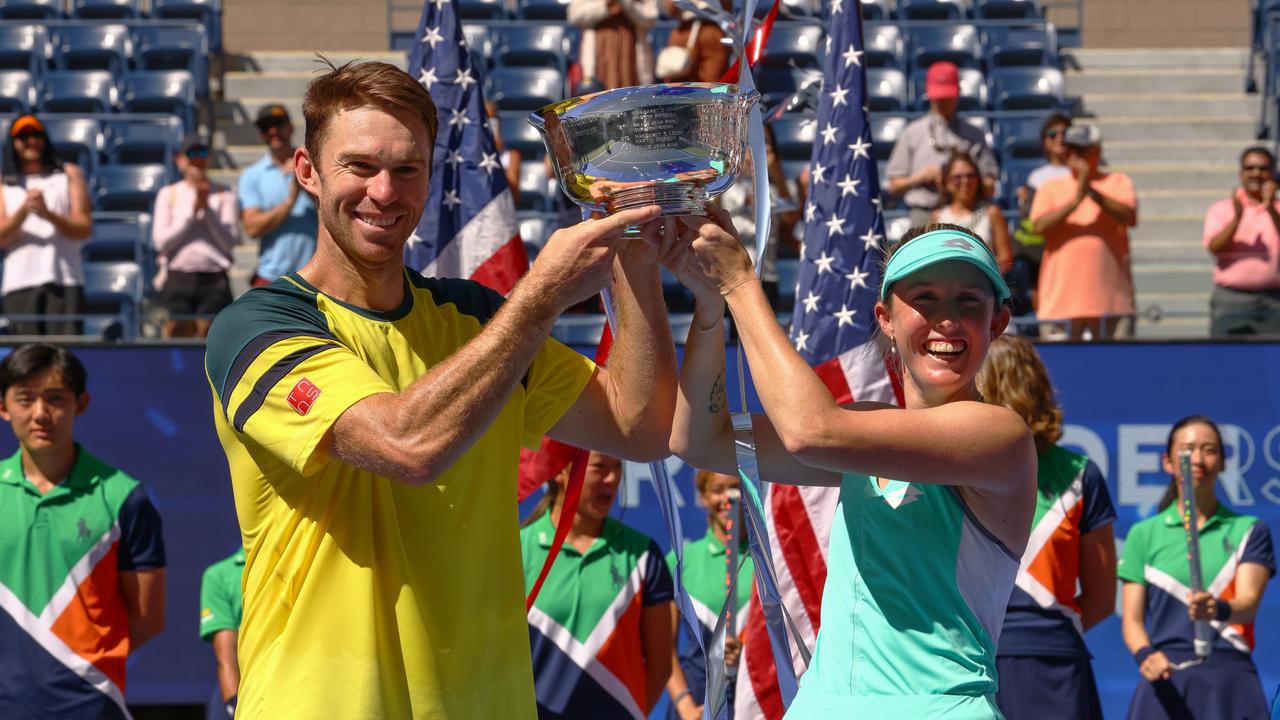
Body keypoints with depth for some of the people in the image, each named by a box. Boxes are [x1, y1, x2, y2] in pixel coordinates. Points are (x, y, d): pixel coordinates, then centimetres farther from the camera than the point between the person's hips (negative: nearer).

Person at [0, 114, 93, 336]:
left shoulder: (69, 174, 16)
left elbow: (84, 229, 5)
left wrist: (47, 214, -10)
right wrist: (24, 209, -13)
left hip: (65, 282, -1)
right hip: (19, 283, 1)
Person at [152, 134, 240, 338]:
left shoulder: (224, 195, 8)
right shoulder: (168, 194, 11)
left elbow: (230, 241, 0)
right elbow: (160, 241, 1)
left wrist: (207, 208, -7)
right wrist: (193, 210, -4)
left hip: (214, 282, -1)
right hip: (178, 281, 1)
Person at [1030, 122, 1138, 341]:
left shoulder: (1118, 182, 11)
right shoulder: (1051, 188, 13)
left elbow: (1129, 216, -8)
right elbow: (1040, 225, -5)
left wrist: (1092, 192, -17)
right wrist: (1076, 200, -15)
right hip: (1061, 297, 0)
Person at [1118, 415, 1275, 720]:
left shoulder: (1249, 531, 10)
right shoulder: (1144, 534, 11)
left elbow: (1249, 602, -6)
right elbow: (1132, 618, 6)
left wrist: (1219, 609, -29)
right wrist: (1145, 654, -16)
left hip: (1230, 680, 0)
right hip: (1167, 680, 0)